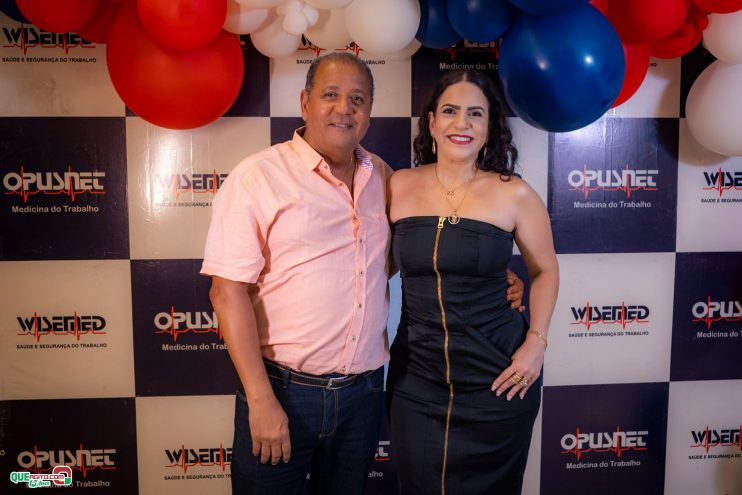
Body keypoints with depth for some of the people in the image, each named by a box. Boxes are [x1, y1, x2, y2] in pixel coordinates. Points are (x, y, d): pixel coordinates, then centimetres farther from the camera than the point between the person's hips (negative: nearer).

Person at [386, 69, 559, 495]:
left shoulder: (514, 194, -7)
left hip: (497, 379, -1)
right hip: (416, 378, 2)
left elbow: (545, 271, 6)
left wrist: (536, 343, -4)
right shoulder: (399, 186, -2)